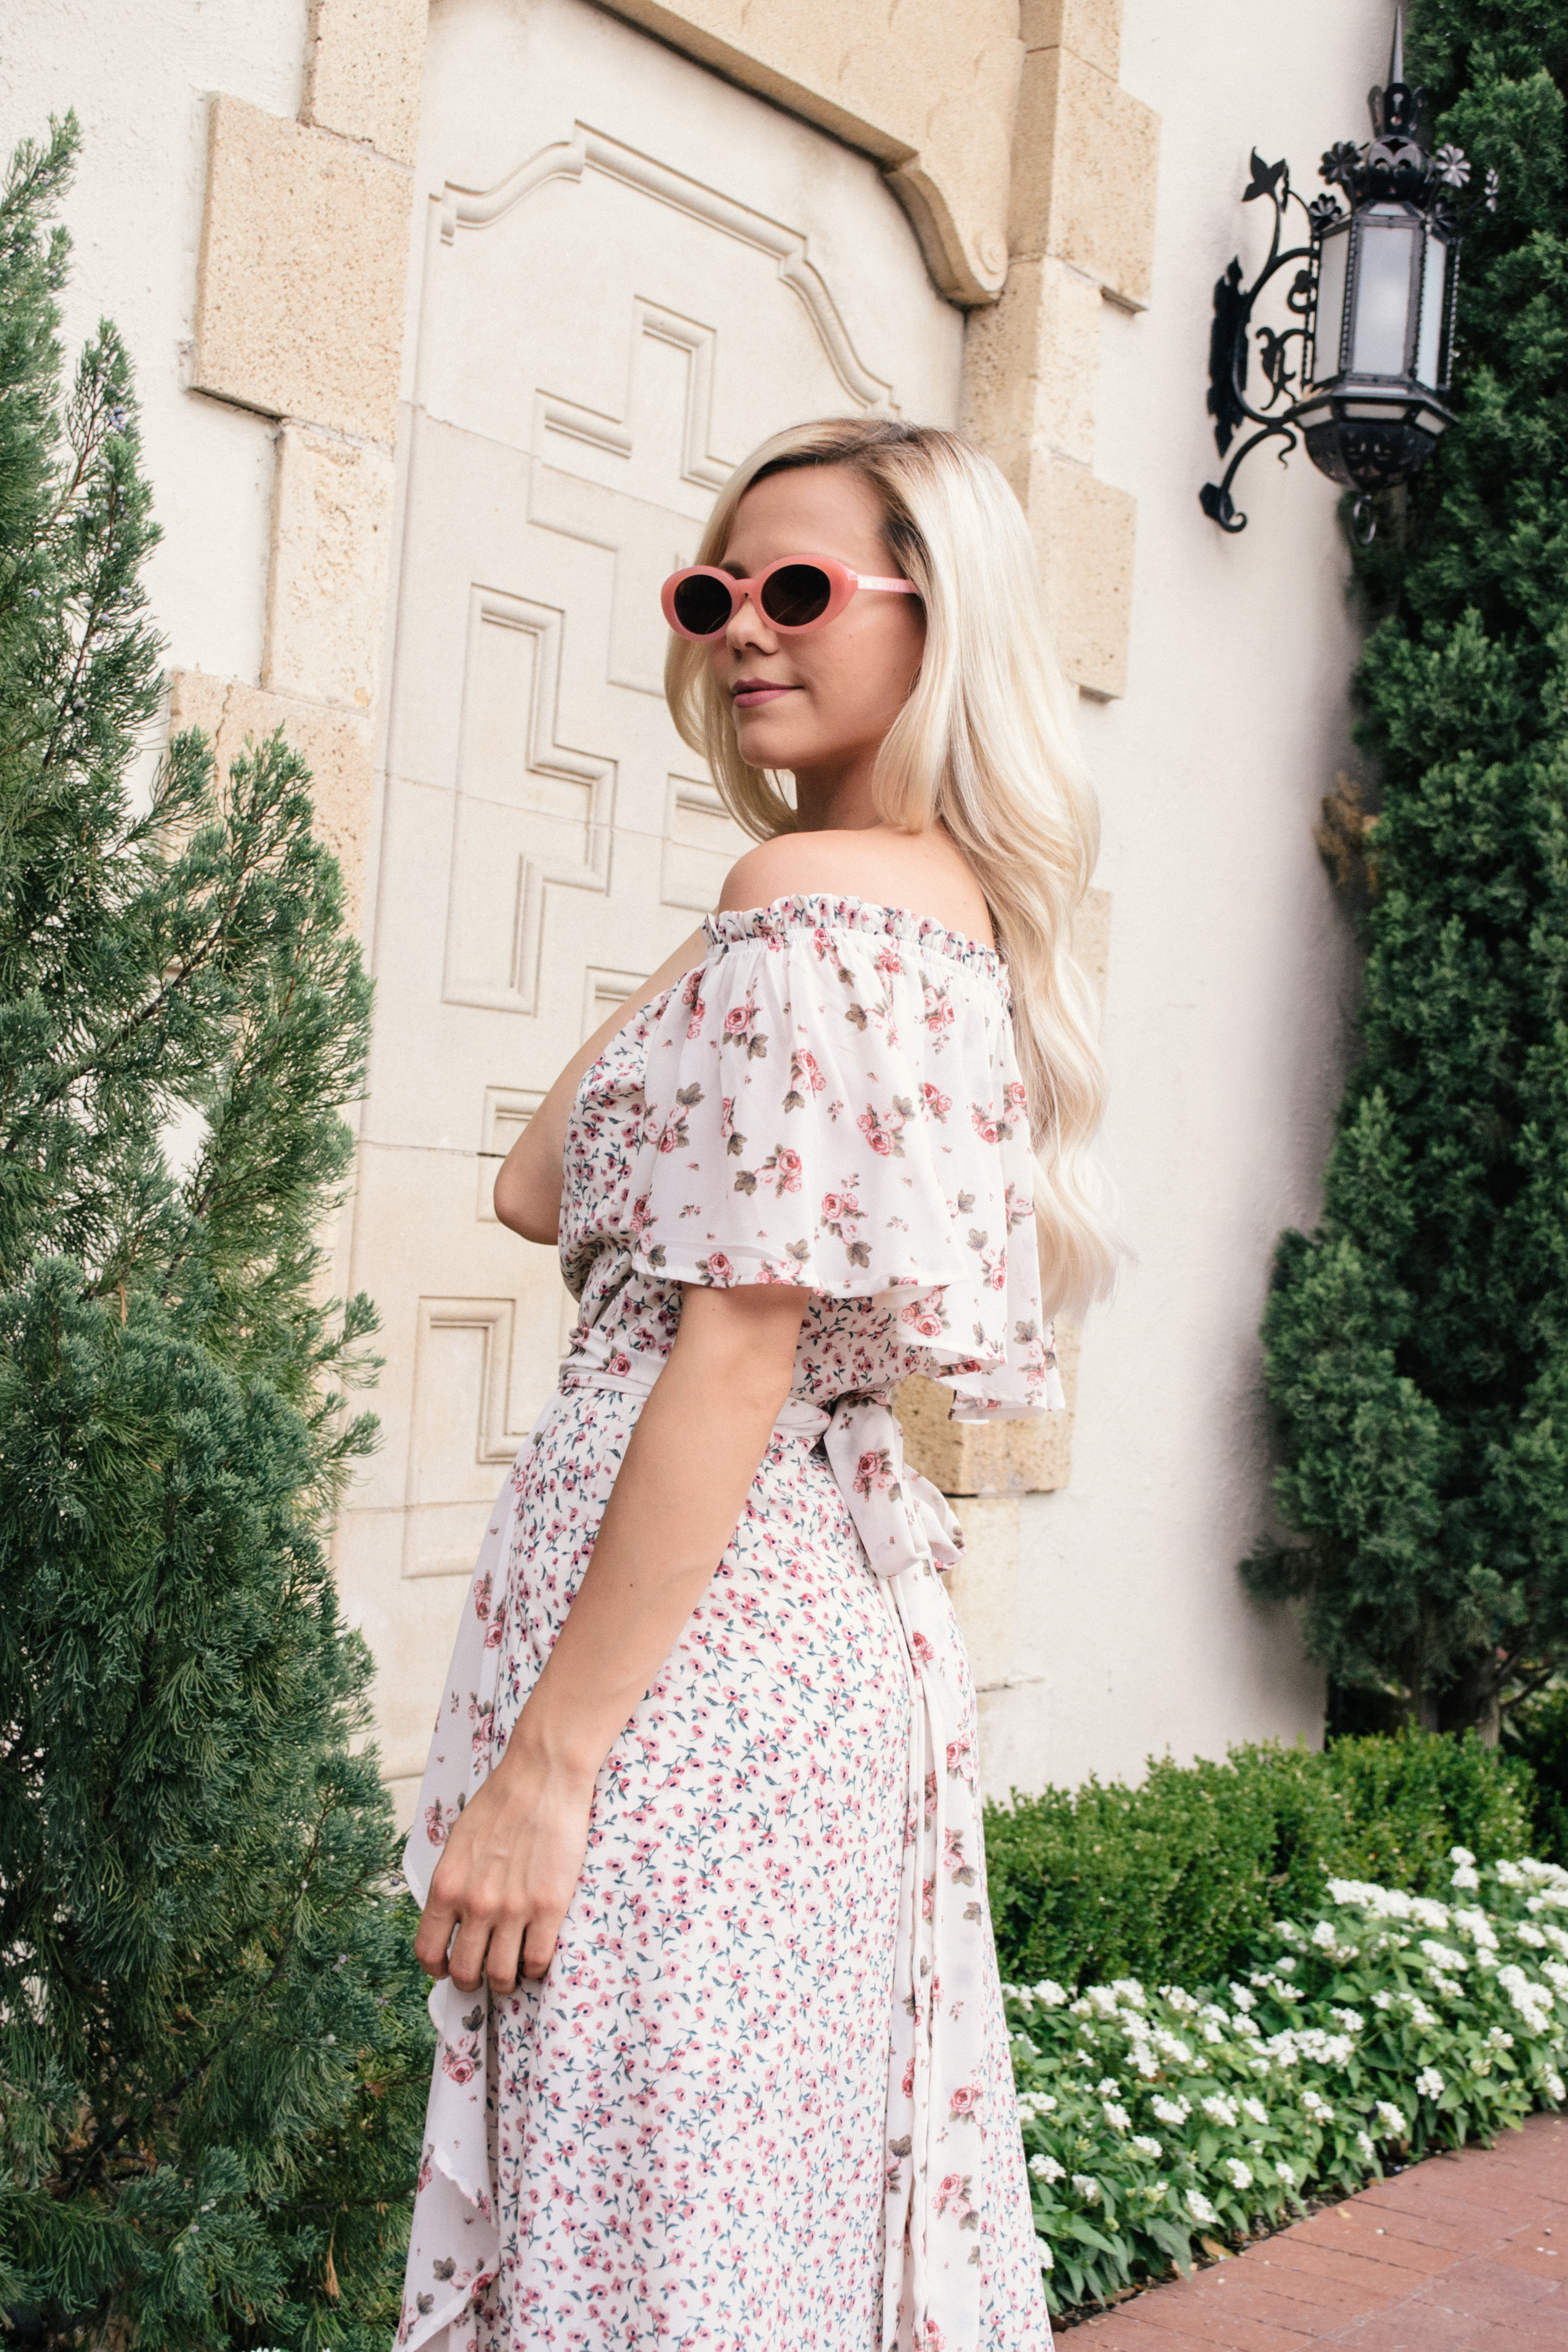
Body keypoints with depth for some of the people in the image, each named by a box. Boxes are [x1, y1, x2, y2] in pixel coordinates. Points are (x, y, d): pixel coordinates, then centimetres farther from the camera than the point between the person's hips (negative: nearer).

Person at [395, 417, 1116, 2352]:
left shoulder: (807, 899, -12)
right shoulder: (959, 912, 15)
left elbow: (737, 1346, -18)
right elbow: (544, 1196, 16)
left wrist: (543, 1761, -17)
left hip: (688, 1629, -10)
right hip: (848, 1610, 10)